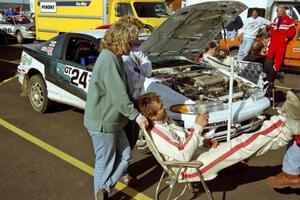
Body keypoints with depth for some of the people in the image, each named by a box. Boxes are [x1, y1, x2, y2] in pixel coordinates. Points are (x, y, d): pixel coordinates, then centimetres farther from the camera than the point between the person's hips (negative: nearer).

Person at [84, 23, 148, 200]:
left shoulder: (114, 57, 11)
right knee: (105, 162, 6)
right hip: (102, 121, -10)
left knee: (124, 157, 15)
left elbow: (121, 91, 16)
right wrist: (135, 114, -19)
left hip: (111, 119, 10)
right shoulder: (108, 59, -21)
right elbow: (118, 94, -25)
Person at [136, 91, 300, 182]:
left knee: (241, 142, -3)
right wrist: (198, 127, -29)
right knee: (238, 146, -17)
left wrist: (204, 142, 1)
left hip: (197, 154, 9)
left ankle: (287, 129, -3)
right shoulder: (156, 134, -25)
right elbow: (184, 156, -30)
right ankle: (285, 123, -11)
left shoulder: (165, 122, 6)